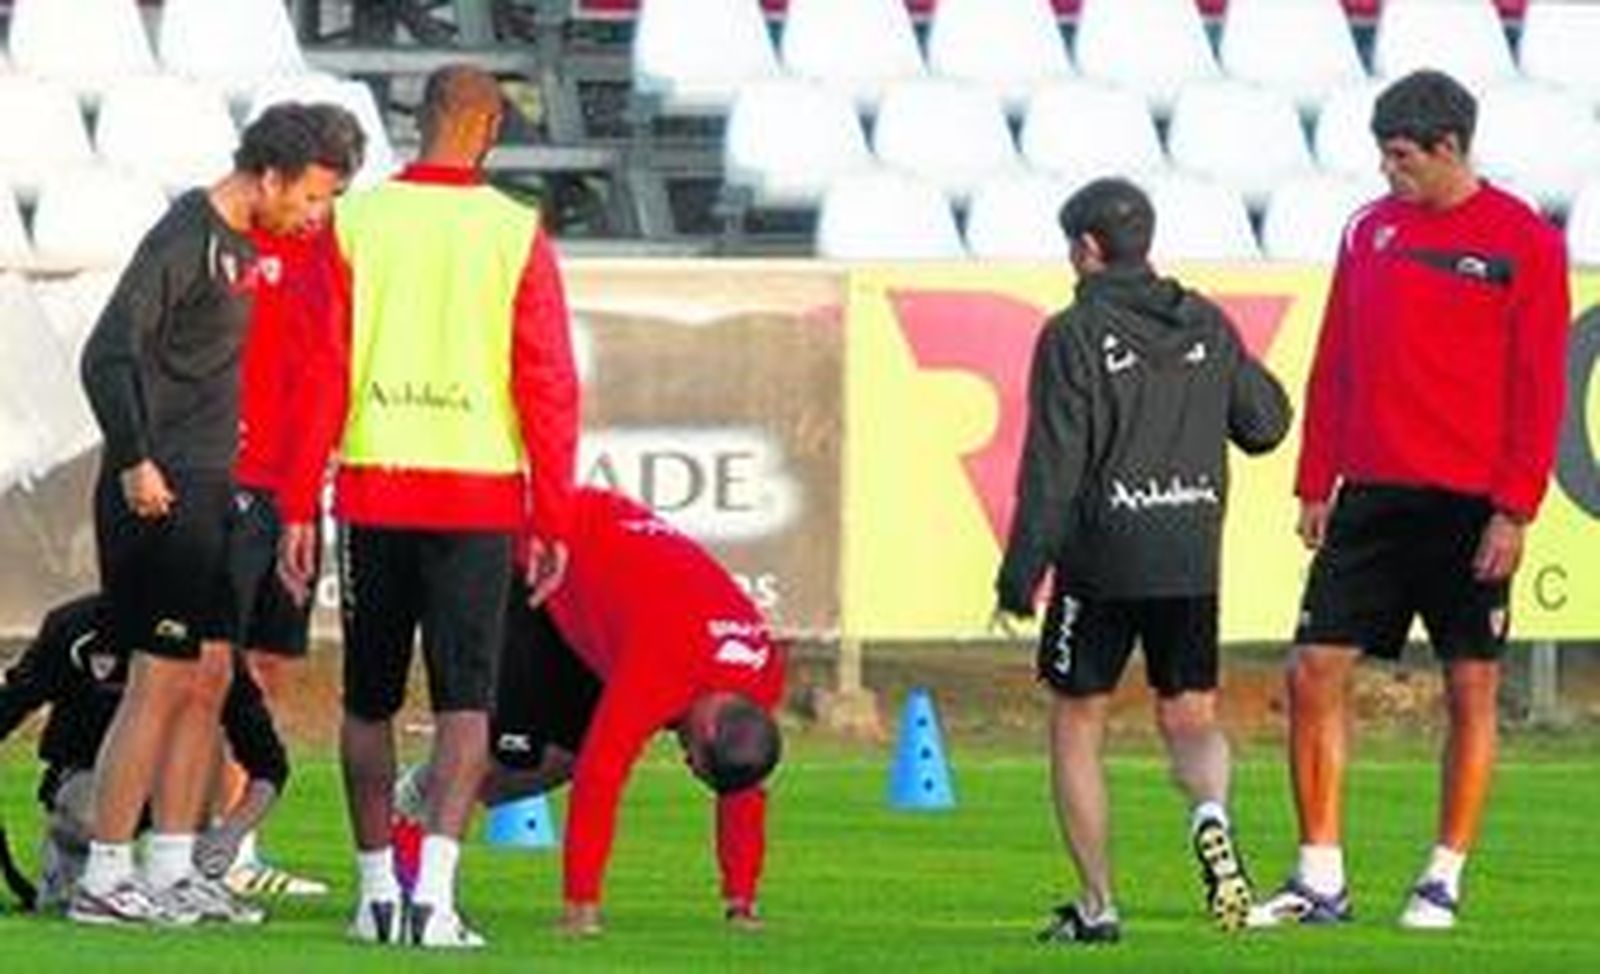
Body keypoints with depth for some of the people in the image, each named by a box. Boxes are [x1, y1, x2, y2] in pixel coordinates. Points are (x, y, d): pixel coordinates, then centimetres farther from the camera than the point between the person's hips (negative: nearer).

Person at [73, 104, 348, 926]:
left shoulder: (239, 245, 14)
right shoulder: (184, 240, -14)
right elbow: (108, 357, -20)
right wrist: (135, 462, -22)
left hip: (209, 494, 9)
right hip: (162, 494, -9)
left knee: (209, 678, 10)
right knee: (161, 683, -8)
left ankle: (173, 869, 16)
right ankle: (103, 879, -4)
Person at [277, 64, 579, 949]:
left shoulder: (357, 222, 0)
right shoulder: (516, 235, -3)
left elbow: (321, 375, -1)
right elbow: (548, 385, -4)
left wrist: (298, 507, 3)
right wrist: (551, 521, 2)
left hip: (373, 489, 2)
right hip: (478, 494, -1)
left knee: (369, 699, 14)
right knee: (464, 699, 0)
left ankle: (377, 890, 18)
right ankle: (433, 890, -14)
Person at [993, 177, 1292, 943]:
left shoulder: (1074, 336, -9)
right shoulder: (1206, 327, 6)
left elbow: (1052, 467, -12)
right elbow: (1265, 424, 12)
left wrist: (1019, 577, -9)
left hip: (1100, 562, -4)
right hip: (1190, 563, 4)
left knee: (1076, 728, 10)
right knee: (1191, 720, 14)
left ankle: (1096, 905, 8)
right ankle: (1211, 816, -21)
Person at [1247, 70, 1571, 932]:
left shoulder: (1524, 243, -4)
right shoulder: (1371, 230, 10)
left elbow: (1539, 386, -6)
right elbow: (1334, 367, 15)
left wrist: (1515, 509, -12)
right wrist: (1316, 486, 9)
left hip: (1468, 505, -4)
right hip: (1370, 496, 5)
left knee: (1471, 689, 0)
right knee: (1314, 672, -2)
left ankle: (1444, 880, 9)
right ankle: (1319, 878, 5)